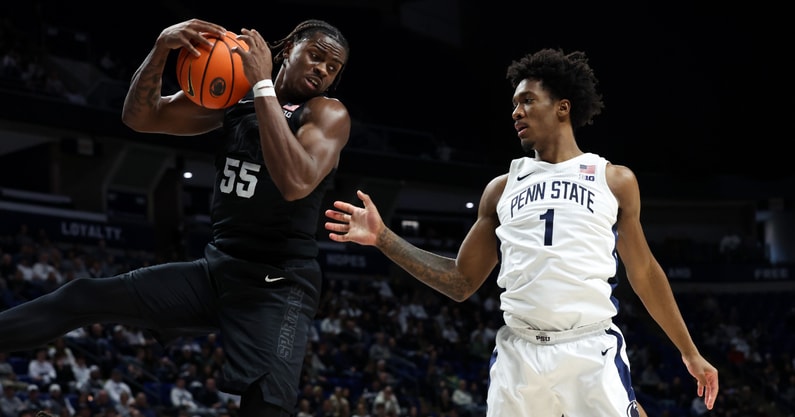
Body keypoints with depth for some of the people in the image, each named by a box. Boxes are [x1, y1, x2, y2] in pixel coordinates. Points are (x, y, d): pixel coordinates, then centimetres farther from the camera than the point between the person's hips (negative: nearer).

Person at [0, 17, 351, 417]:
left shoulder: (328, 113, -8)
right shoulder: (232, 99, 9)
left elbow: (296, 184, -28)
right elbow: (140, 117, 6)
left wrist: (262, 85, -24)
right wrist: (161, 49, -13)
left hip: (278, 284, -6)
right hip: (216, 267, 6)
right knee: (81, 297, 5)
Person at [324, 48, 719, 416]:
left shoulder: (615, 180, 10)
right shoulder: (502, 189, 15)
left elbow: (643, 272, 17)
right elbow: (461, 282, 16)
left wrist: (689, 352, 18)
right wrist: (384, 238, 7)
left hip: (594, 352, -2)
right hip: (519, 354, 2)